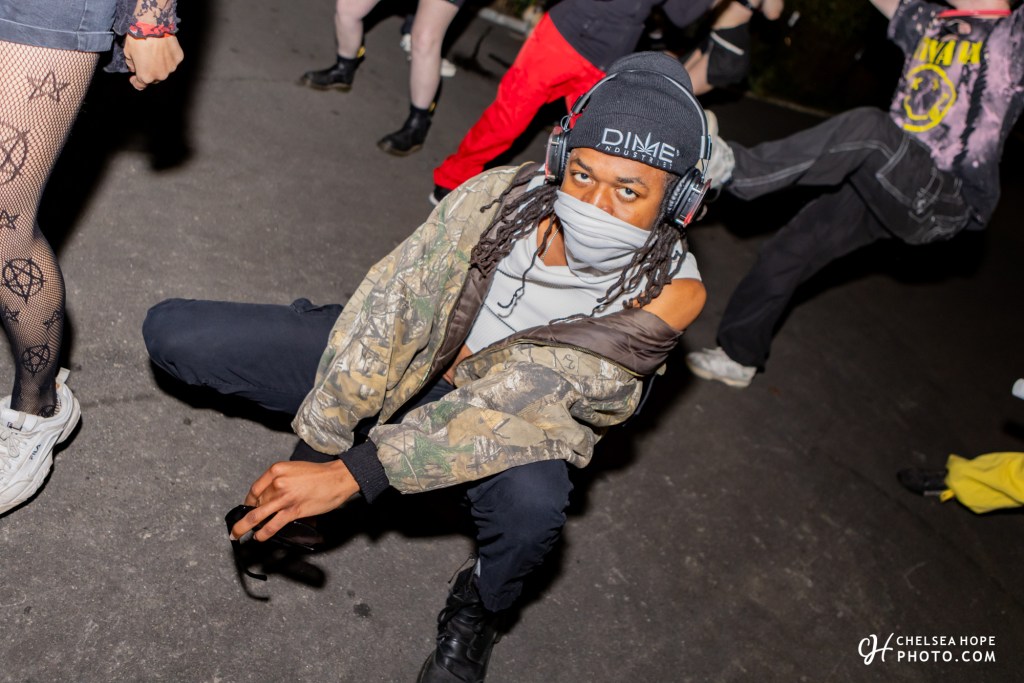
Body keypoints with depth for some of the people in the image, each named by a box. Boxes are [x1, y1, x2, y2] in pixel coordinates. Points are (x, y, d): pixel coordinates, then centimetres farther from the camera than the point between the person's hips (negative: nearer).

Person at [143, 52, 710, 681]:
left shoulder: (670, 288, -24)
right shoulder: (501, 194, -18)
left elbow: (520, 399, -31)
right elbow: (391, 305, -18)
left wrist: (353, 474, -35)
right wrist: (321, 445, -21)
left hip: (513, 424, -1)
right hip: (412, 361, 2)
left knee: (531, 505, -40)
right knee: (172, 332, -7)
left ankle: (477, 611, -3)